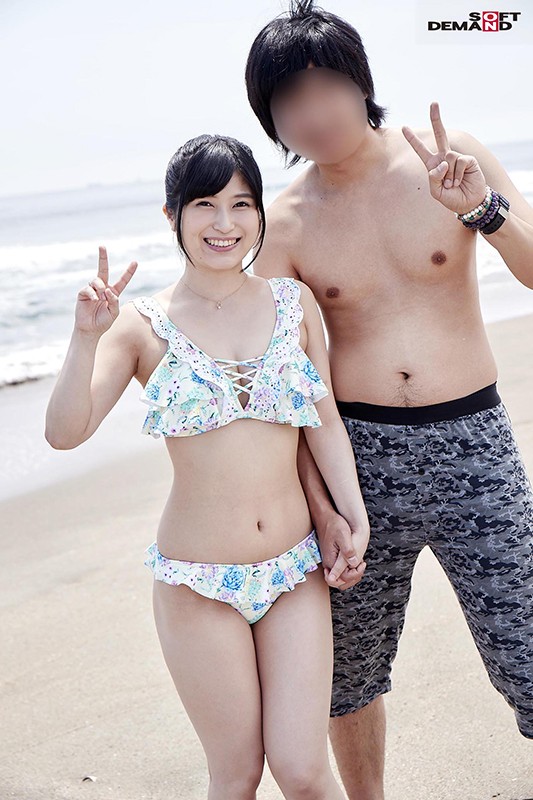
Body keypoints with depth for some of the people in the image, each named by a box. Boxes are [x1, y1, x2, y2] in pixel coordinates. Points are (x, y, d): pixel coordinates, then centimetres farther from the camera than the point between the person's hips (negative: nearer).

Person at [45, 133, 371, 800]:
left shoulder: (295, 303, 3)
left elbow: (326, 422, 6)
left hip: (296, 569, 2)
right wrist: (87, 336, -25)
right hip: (199, 583, -2)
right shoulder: (144, 325, -5)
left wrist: (354, 519, -2)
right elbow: (65, 433, -13)